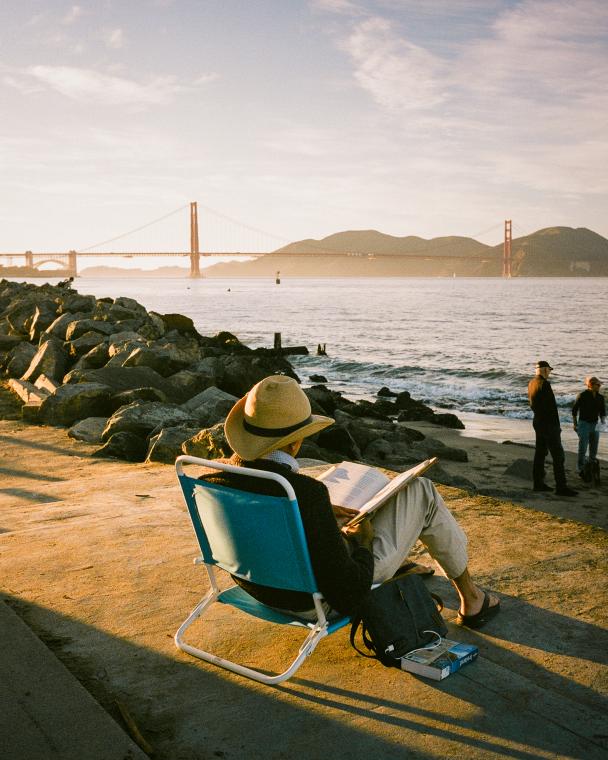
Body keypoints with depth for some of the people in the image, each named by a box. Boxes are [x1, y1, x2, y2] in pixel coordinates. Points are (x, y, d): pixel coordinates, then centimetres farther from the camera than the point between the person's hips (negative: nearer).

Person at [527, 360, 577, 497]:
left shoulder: (531, 383, 9)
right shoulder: (544, 384, -19)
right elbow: (552, 406, -19)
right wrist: (557, 425, -12)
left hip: (537, 422, 10)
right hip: (548, 423, -10)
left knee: (540, 453, 14)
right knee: (558, 455, -6)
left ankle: (538, 483, 18)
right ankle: (561, 487, -6)